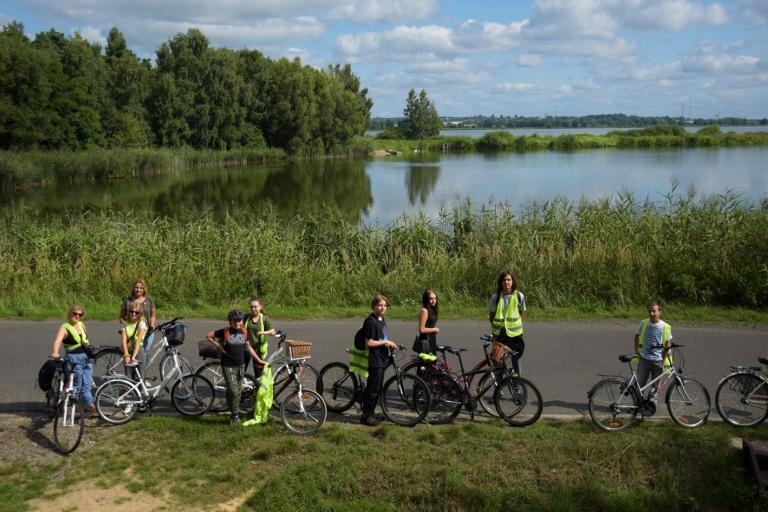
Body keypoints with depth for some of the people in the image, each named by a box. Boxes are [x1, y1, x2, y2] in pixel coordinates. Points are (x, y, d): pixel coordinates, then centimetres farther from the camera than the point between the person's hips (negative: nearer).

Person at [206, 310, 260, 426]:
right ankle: (235, 415, 5)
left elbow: (248, 347, 13)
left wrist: (259, 360, 14)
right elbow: (209, 336, 0)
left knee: (238, 390, 13)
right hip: (228, 366, -5)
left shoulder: (244, 332, 1)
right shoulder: (225, 332, -11)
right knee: (233, 391, -10)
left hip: (240, 365, 5)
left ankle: (234, 411, 31)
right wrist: (219, 346, -7)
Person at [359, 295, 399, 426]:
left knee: (378, 388, 14)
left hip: (382, 358, 9)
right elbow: (369, 343, -20)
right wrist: (385, 342, -17)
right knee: (373, 389, -4)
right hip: (374, 359, -9)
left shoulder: (382, 320, 12)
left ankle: (370, 413, 24)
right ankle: (365, 416, 6)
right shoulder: (370, 321, -16)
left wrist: (390, 344, 9)